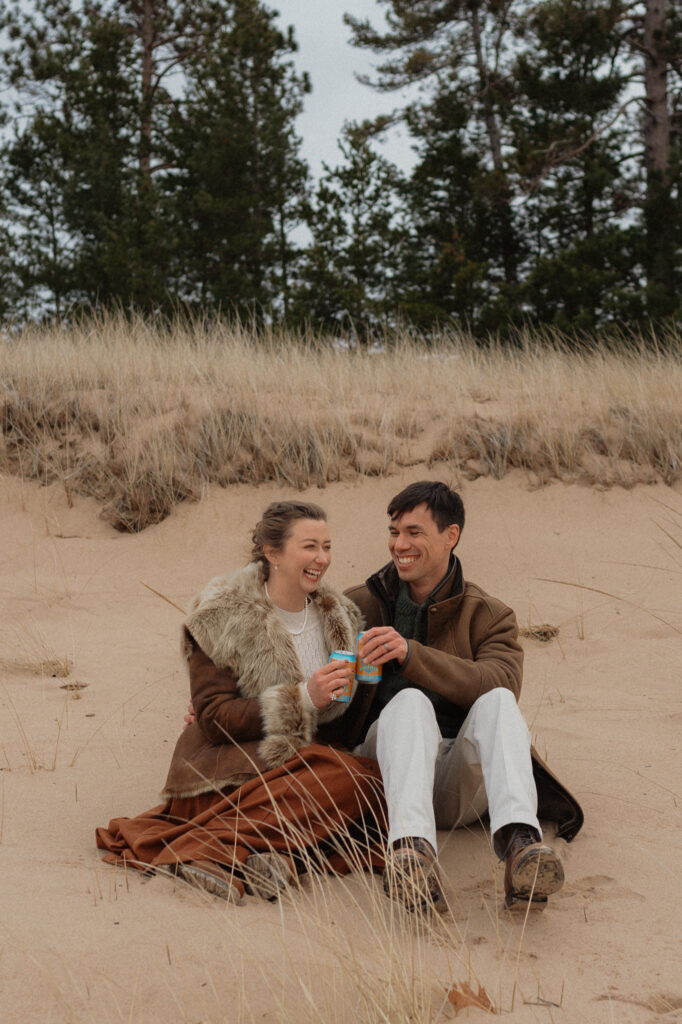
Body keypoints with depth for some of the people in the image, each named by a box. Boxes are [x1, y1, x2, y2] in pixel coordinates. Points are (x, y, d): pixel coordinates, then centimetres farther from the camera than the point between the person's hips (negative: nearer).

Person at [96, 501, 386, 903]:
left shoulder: (339, 615, 13)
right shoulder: (223, 616, -5)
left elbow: (345, 716, 21)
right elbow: (213, 719, -12)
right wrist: (303, 700, -21)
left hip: (299, 763, 6)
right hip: (225, 775, -6)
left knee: (375, 781, -26)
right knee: (344, 777, -33)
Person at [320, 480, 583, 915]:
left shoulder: (489, 616, 11)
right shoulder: (360, 606, 16)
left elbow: (499, 683, -12)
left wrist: (412, 654, -24)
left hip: (460, 785, 0)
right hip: (386, 773, 0)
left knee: (498, 701, -29)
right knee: (410, 702, -32)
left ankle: (520, 843, -54)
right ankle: (413, 847, -58)